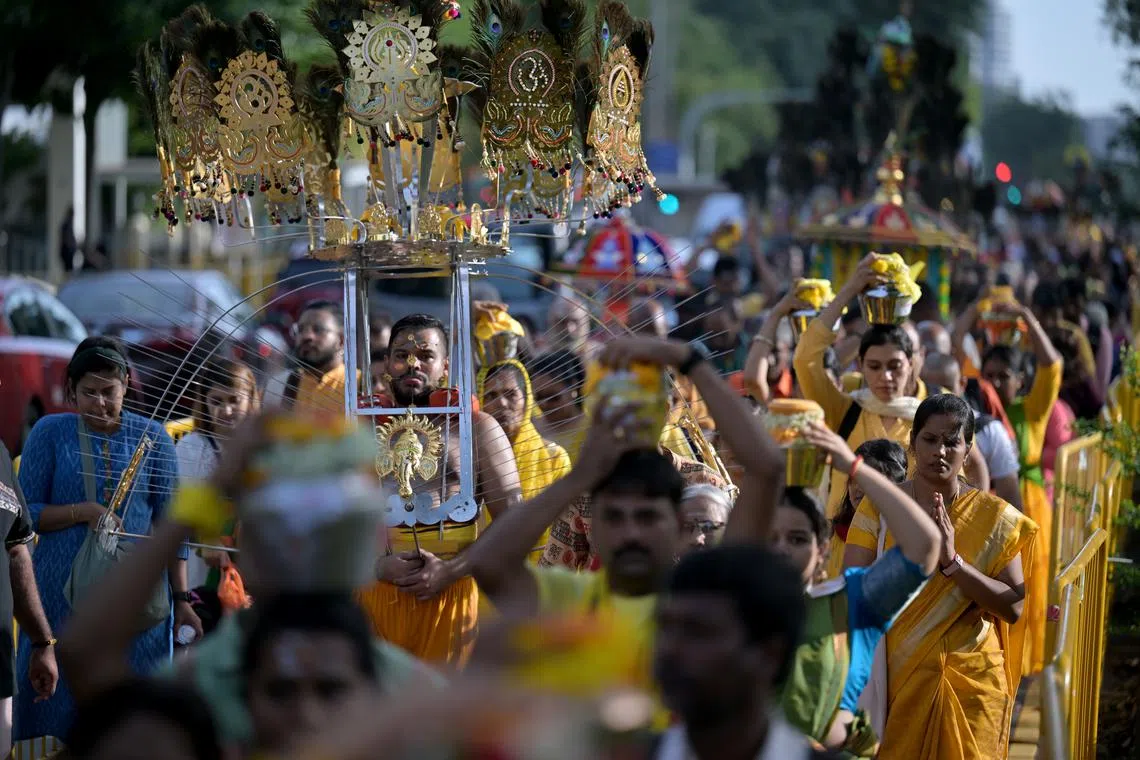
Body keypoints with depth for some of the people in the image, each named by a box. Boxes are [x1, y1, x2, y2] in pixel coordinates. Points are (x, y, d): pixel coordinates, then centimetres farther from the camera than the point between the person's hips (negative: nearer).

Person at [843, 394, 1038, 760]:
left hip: (969, 682, 0)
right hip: (895, 677, 0)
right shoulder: (878, 507, -1)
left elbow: (1014, 607, -9)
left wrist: (953, 561, -19)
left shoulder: (995, 517, -3)